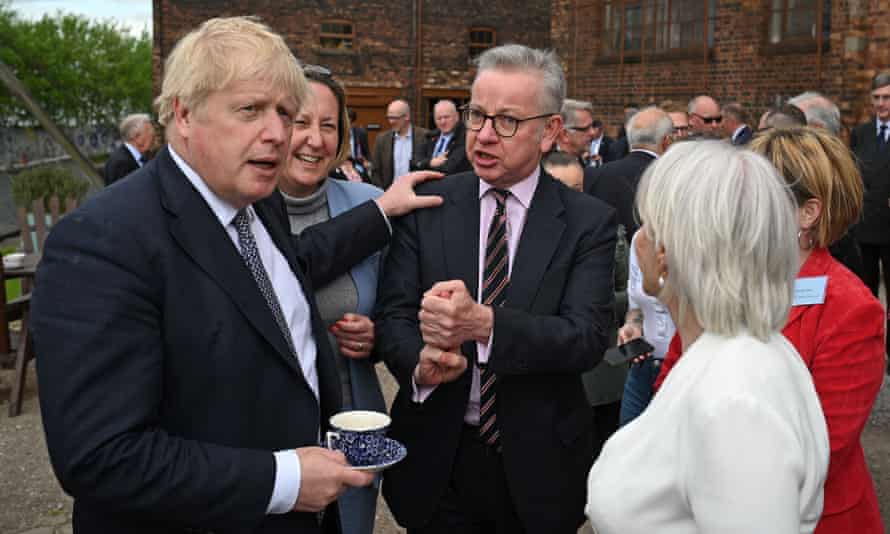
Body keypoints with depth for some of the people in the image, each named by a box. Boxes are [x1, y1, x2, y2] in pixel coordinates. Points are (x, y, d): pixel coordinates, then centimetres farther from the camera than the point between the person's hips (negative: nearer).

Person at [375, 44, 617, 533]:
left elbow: (587, 338, -16)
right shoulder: (426, 206, -3)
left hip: (537, 468, 0)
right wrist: (421, 362, -28)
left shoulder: (589, 222, -6)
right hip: (436, 461, 1)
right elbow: (392, 315, -6)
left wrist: (484, 323, -31)